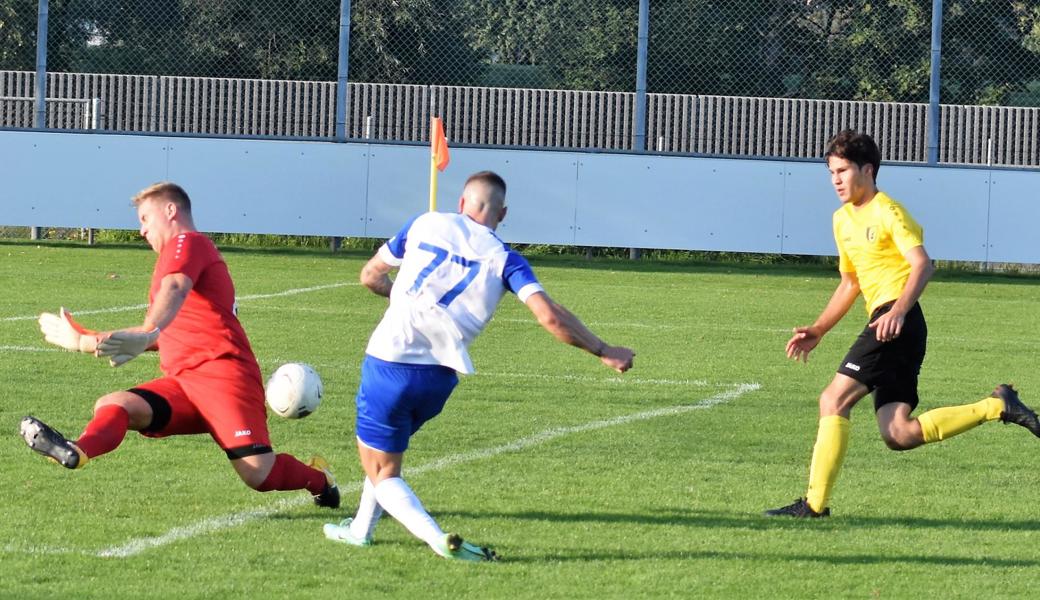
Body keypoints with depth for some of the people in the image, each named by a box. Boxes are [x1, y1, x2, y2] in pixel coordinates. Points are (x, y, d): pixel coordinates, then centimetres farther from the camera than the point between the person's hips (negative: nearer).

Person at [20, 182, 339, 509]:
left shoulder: (187, 242, 1)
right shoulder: (180, 252, 31)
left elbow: (174, 290, -22)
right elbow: (161, 337, 37)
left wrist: (146, 335, -41)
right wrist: (83, 341, 35)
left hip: (220, 372, -9)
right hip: (181, 382, 9)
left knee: (259, 475, -21)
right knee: (112, 406, -17)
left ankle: (317, 478, 10)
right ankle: (77, 452, -48)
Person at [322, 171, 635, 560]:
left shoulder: (424, 225, 6)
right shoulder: (503, 260, 2)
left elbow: (370, 276, 19)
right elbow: (550, 317, -10)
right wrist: (604, 352, 0)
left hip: (388, 362, -2)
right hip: (440, 377, 2)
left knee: (382, 473, 6)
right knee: (388, 445, 32)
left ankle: (438, 539, -17)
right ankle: (361, 527, 40)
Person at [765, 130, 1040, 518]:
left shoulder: (886, 212, -5)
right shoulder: (843, 220, 22)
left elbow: (922, 264, -17)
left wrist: (898, 311, -31)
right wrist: (817, 332, 23)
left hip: (897, 322, -9)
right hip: (884, 323, 9)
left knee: (833, 400, -14)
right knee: (899, 436, -1)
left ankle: (815, 504, -14)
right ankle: (996, 406, 7)